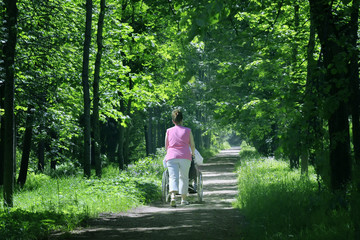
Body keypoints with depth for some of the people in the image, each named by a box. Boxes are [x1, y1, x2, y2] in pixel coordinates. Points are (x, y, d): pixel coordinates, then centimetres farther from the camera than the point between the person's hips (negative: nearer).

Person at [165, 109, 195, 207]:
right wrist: (192, 153, 30)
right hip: (185, 157, 0)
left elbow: (166, 147, 16)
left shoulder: (169, 131, 7)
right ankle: (183, 199, 20)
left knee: (173, 177, -6)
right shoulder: (187, 131, 5)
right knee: (183, 177, 15)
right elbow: (192, 145, 8)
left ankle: (173, 196, -29)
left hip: (171, 157, 0)